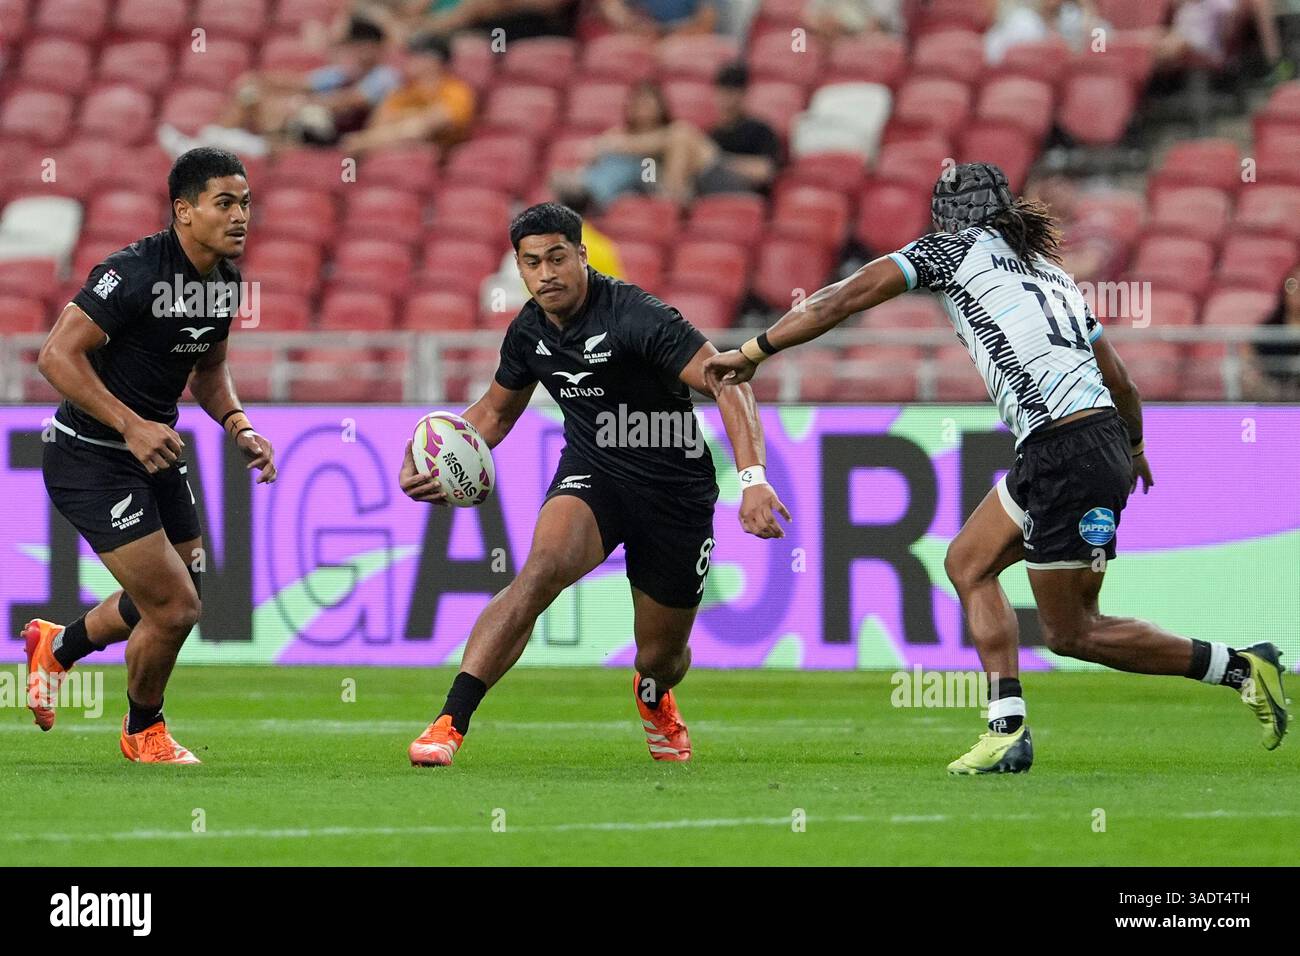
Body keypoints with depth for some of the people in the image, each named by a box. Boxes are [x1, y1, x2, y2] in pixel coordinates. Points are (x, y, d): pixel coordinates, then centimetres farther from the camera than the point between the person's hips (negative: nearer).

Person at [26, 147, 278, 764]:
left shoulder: (225, 280, 3)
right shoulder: (133, 273, -24)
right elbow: (57, 355, -25)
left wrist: (239, 427, 1)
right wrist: (131, 425, -31)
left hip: (155, 452, 9)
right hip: (91, 458, -9)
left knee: (177, 606, 17)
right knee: (174, 607, -11)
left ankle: (57, 646, 43)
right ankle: (144, 733, 17)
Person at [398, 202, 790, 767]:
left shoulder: (634, 315, -22)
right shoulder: (529, 332, -1)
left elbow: (726, 381, -29)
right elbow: (495, 411, 18)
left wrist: (754, 477, -42)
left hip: (675, 491, -2)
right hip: (591, 474, 3)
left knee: (661, 660, 8)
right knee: (544, 566, -32)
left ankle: (654, 699, 51)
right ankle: (449, 724, -38)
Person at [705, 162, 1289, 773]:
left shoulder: (952, 248, 3)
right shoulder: (1049, 272, 21)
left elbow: (842, 301, -1)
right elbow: (1120, 381, 25)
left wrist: (753, 352, 6)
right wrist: (1134, 447, 44)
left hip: (1069, 457, -9)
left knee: (1069, 632, 1)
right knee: (967, 563, 16)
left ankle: (1243, 668, 2)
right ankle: (1009, 730, 6)